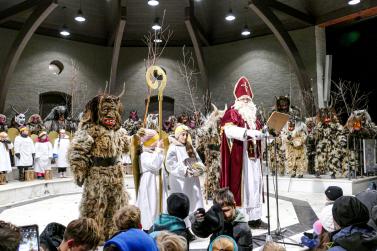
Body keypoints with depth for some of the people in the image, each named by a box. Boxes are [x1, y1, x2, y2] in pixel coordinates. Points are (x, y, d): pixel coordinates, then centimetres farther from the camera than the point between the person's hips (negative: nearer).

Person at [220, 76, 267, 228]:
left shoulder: (253, 115, 20)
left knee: (254, 185, 8)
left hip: (253, 156, 8)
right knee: (240, 184, -7)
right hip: (239, 156, -7)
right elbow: (229, 130, -22)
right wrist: (247, 132, -31)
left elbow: (259, 131, 23)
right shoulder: (232, 113, -3)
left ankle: (255, 218, 15)